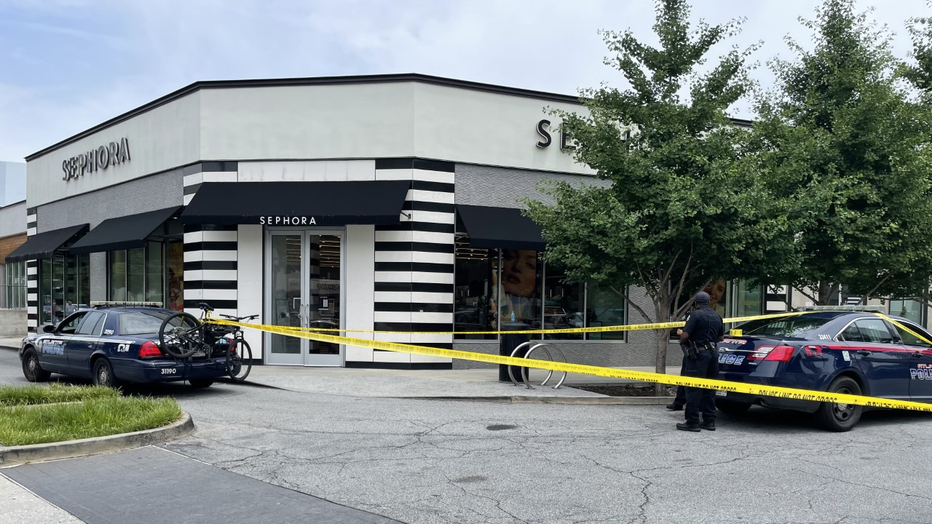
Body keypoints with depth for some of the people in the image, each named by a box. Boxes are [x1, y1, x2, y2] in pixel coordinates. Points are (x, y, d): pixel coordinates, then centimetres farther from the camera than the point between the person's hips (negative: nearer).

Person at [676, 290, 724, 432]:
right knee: (709, 389, 12)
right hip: (713, 353, 7)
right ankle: (709, 421, 14)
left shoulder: (696, 314, -11)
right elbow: (721, 337, 18)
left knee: (694, 389, -4)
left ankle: (692, 422, -5)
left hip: (699, 353, -7)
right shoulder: (717, 316, 11)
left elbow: (685, 335, -16)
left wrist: (682, 341, 4)